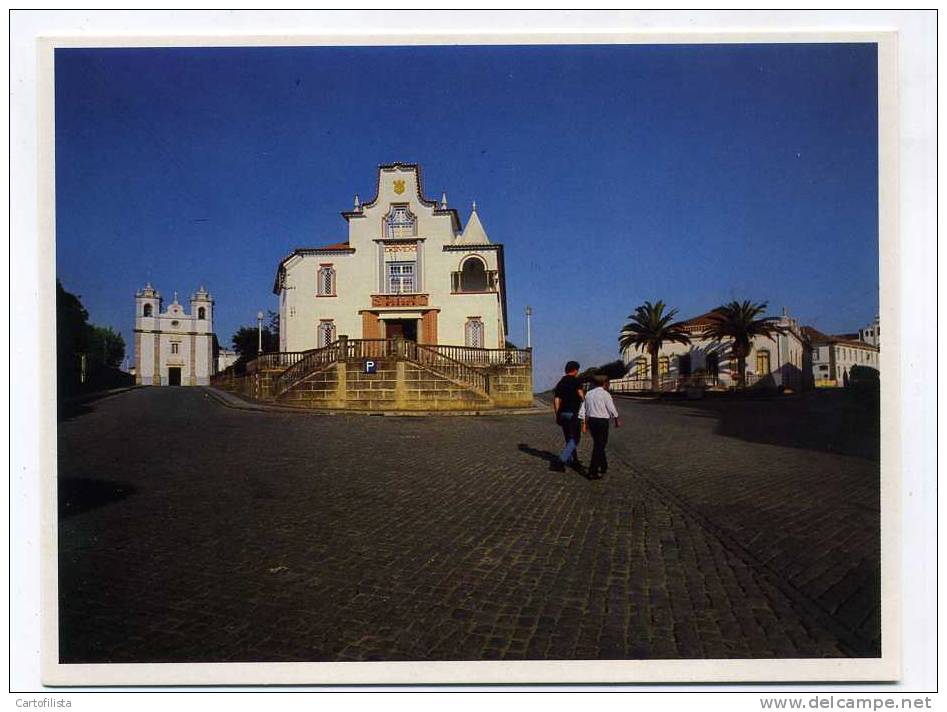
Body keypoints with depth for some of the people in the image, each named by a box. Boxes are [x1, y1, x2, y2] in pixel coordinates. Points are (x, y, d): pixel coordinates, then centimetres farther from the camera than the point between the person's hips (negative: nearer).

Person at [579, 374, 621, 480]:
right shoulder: (605, 394, -9)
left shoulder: (589, 394, 9)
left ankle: (603, 466, 34)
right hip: (602, 422, -7)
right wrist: (617, 420, 10)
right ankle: (592, 472, -2)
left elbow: (583, 410, 8)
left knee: (599, 444, 21)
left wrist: (584, 423, 13)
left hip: (591, 421, 7)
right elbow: (612, 409, -6)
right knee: (599, 447, -1)